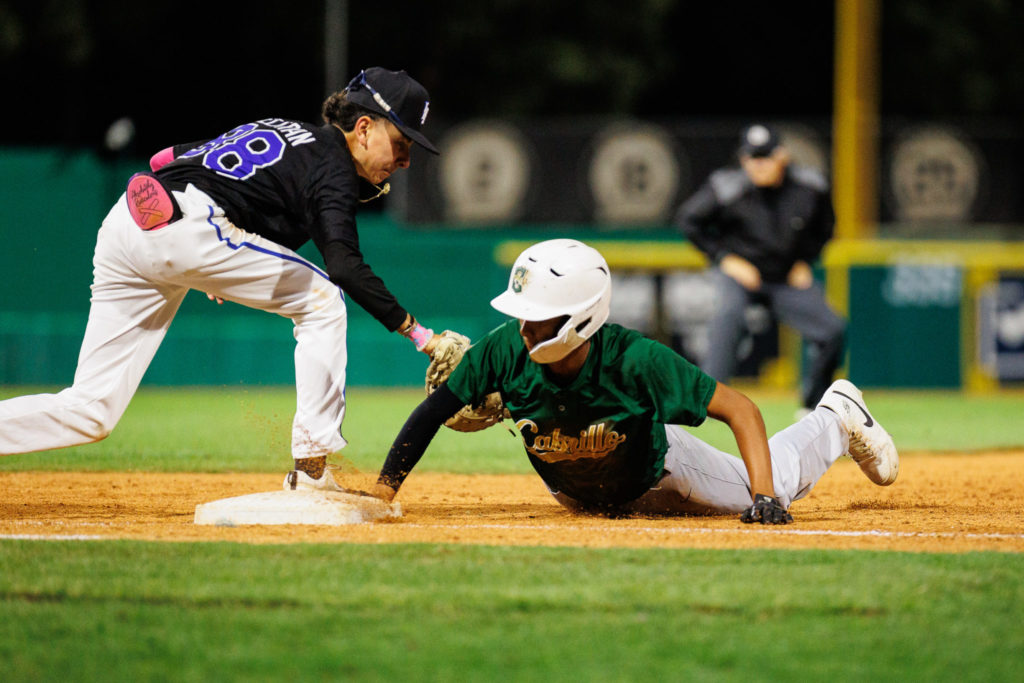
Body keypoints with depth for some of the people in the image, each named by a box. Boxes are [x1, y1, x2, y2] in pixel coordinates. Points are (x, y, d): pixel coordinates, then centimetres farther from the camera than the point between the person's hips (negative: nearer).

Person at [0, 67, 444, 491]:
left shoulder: (283, 130, 27)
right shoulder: (335, 164, 2)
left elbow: (164, 159, 28)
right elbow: (344, 265, -15)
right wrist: (412, 330, -17)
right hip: (188, 230, -8)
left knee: (90, 414, 7)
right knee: (322, 302, 8)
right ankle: (311, 470, 1)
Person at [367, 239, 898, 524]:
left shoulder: (635, 360, -42)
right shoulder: (505, 350, -35)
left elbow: (739, 409, -36)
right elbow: (434, 411, -25)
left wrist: (764, 496, -46)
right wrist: (380, 497, -34)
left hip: (654, 470, -3)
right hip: (580, 496, 3)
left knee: (769, 492, 18)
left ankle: (837, 416, 44)